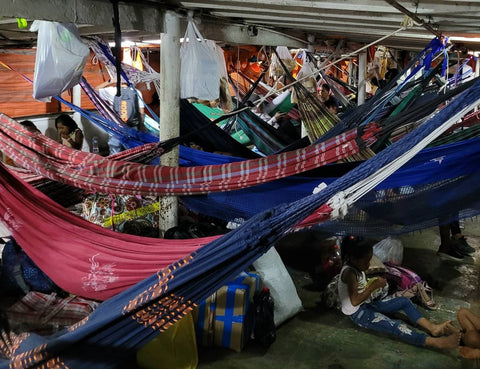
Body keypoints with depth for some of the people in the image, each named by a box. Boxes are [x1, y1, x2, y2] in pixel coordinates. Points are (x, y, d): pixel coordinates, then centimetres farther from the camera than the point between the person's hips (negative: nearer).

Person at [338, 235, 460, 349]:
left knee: (404, 301, 3)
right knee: (396, 326, -27)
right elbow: (354, 301, -29)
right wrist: (373, 286, -26)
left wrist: (375, 283, -1)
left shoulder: (357, 267, 4)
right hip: (358, 313, -11)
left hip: (368, 303, 11)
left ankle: (433, 328, -5)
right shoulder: (349, 272, -25)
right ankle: (437, 342, -35)